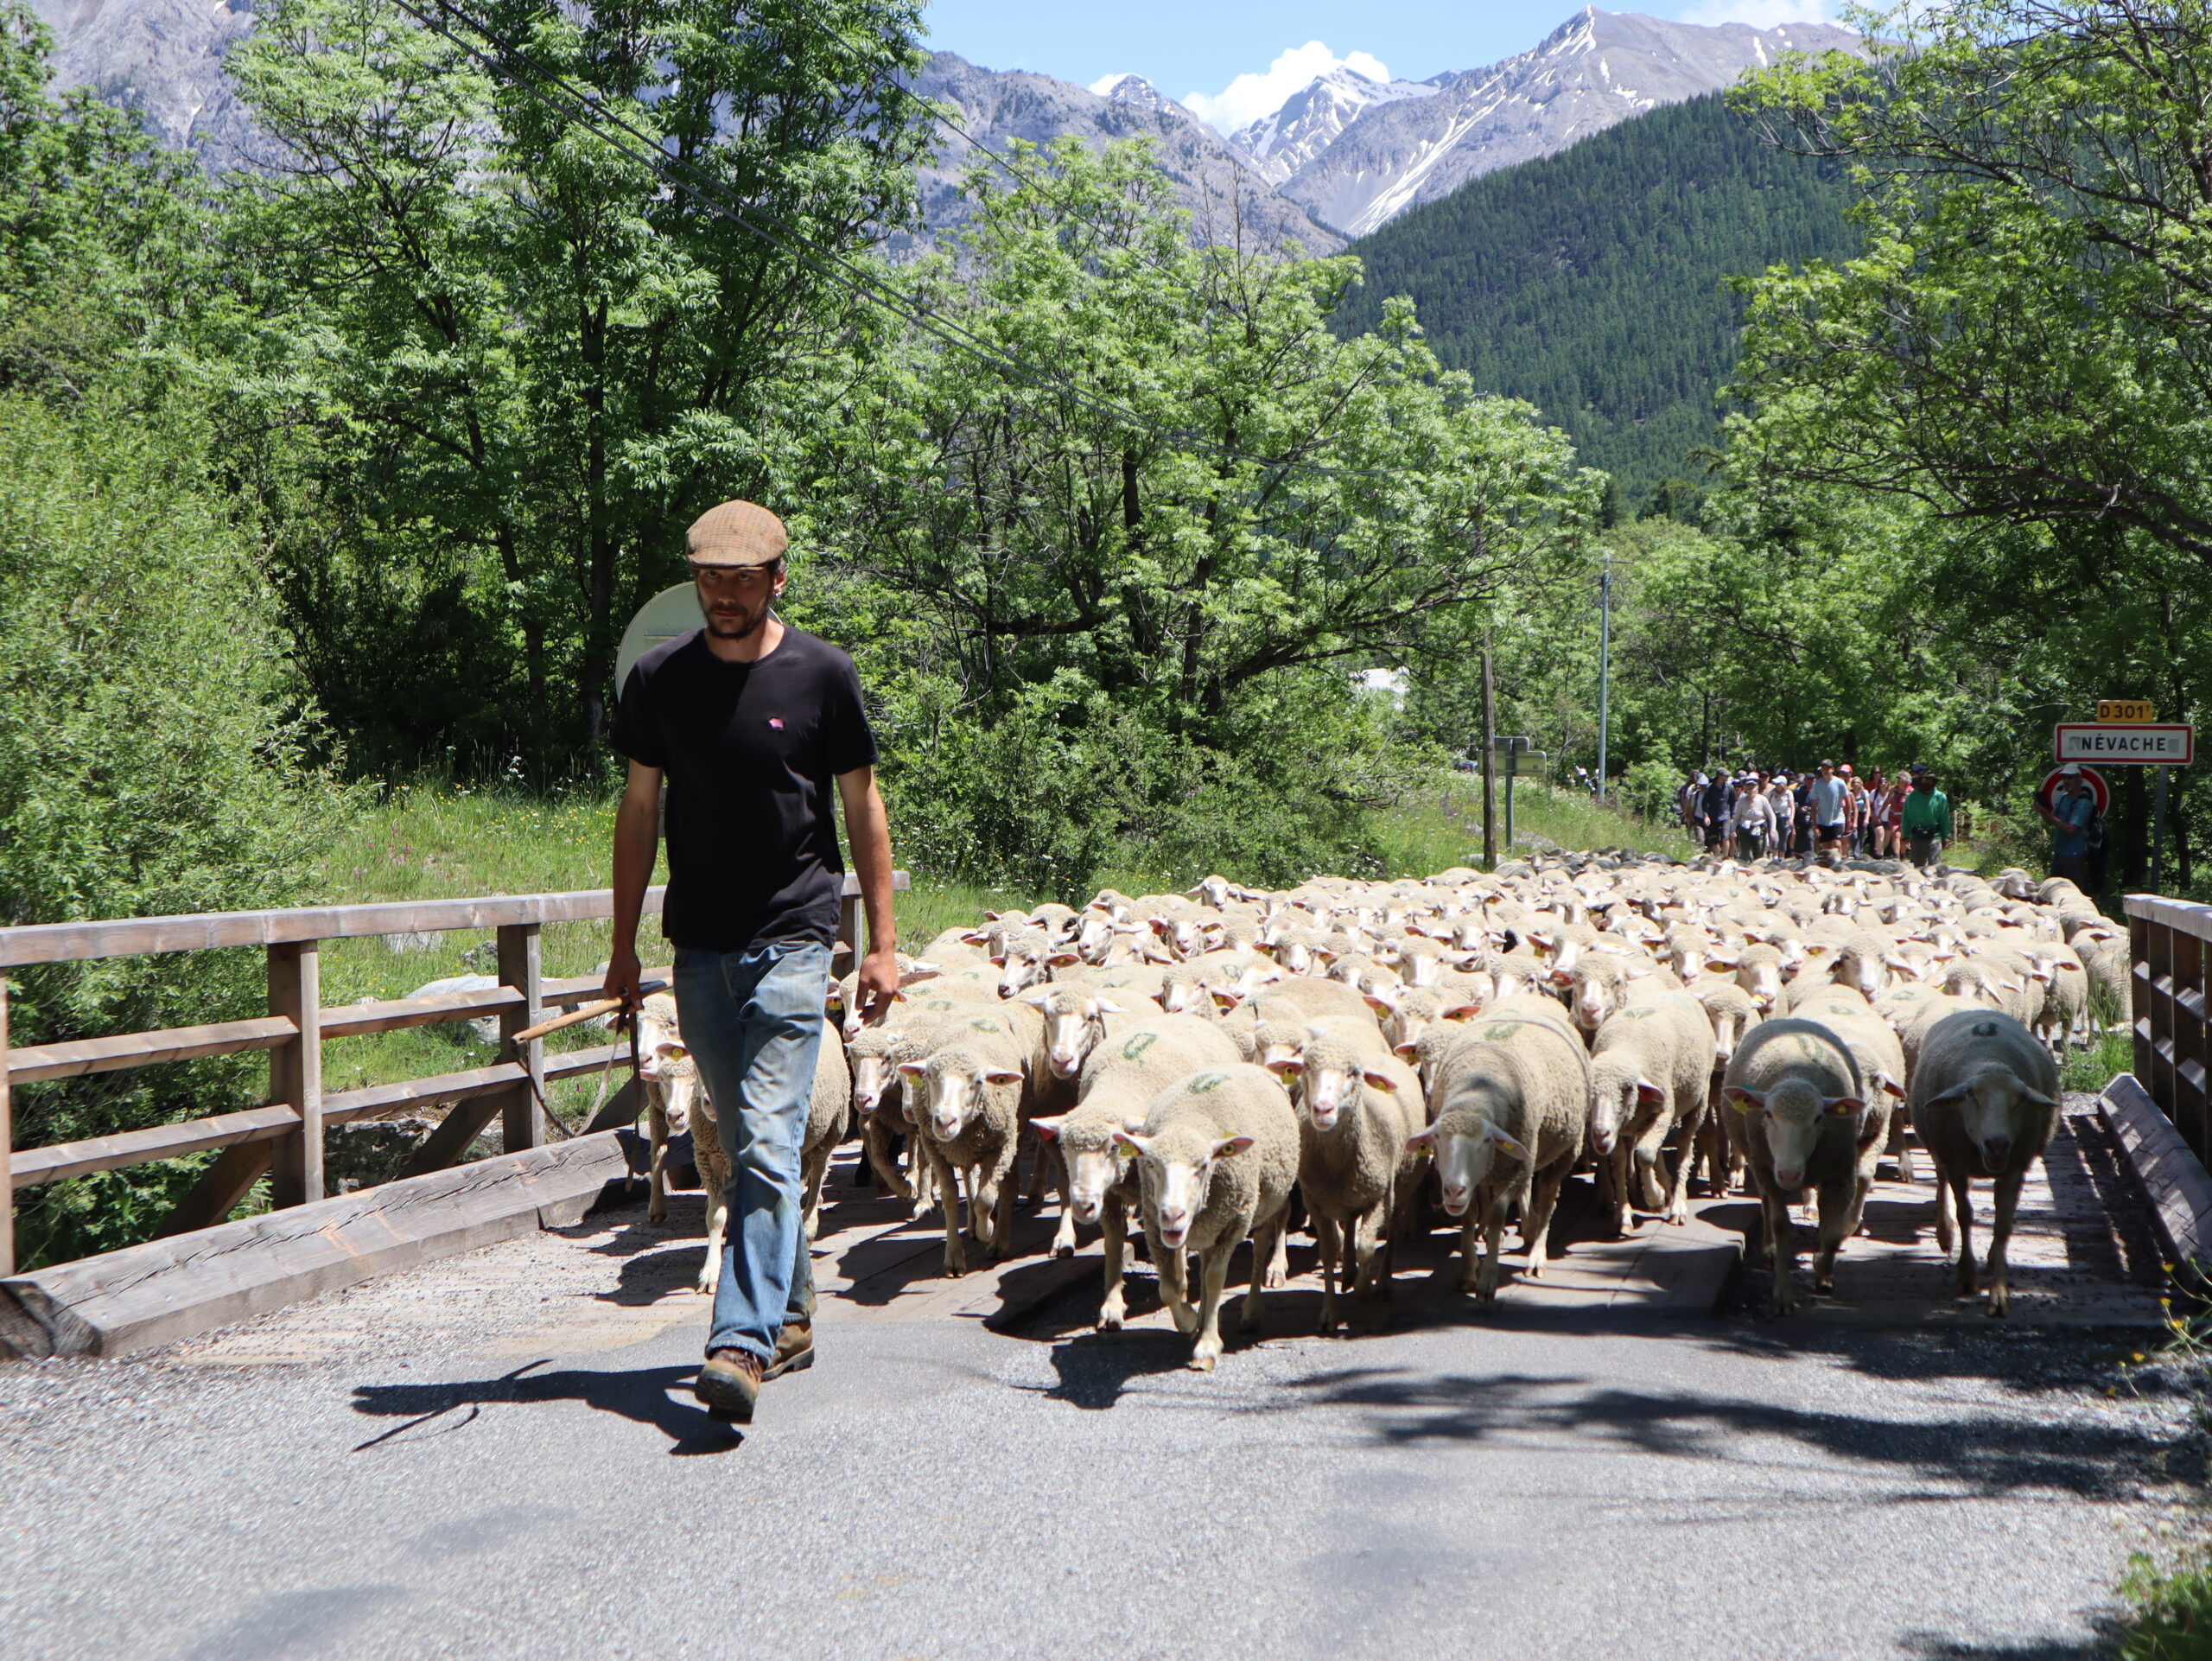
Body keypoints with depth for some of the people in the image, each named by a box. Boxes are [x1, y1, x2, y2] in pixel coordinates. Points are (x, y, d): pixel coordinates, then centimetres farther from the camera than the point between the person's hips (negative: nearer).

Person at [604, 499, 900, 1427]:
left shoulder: (822, 675, -3)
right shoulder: (659, 678, 5)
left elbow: (863, 811, 2)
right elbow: (639, 810, 11)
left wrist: (883, 944, -1)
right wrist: (623, 947, 10)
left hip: (793, 941, -4)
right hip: (699, 947, 4)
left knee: (769, 1143, -13)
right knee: (743, 1146, 12)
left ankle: (744, 1342, -15)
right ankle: (791, 1314, 26)